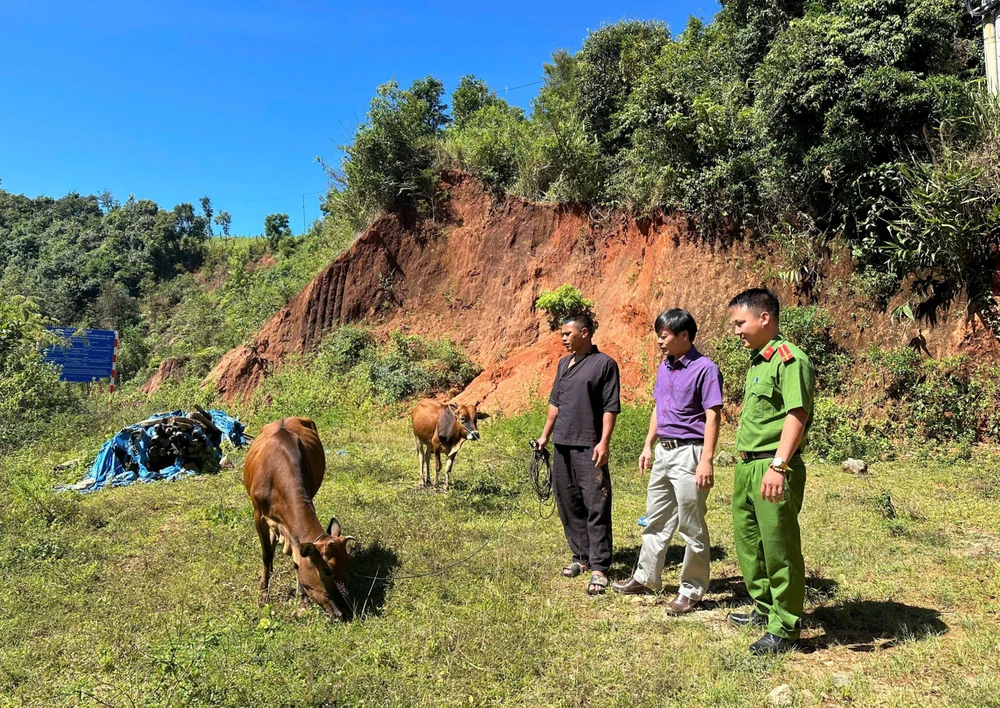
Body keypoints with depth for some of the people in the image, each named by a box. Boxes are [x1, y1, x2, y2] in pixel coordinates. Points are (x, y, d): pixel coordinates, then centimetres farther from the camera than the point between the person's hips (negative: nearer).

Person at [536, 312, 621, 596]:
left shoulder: (604, 364, -6)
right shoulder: (564, 363, 16)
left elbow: (611, 408, -10)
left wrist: (604, 442, -16)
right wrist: (545, 435, 18)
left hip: (589, 448, -7)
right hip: (562, 446, 8)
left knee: (596, 508, -6)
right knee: (569, 505, 12)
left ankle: (599, 567, -1)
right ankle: (581, 556, 24)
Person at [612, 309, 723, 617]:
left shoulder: (705, 368, -12)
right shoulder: (664, 367, 12)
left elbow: (712, 417, -16)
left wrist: (706, 461, -21)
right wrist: (648, 446, 17)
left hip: (689, 453, -8)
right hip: (663, 452, 9)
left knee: (691, 527, 2)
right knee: (656, 520, 18)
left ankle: (692, 590, 15)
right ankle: (646, 578, 30)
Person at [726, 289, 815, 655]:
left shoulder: (789, 358, -14)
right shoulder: (757, 361, 15)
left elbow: (797, 415, -24)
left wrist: (778, 466, -31)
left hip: (773, 467, -10)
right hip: (747, 465, 10)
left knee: (779, 548, 1)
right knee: (748, 541, 20)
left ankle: (785, 630, 15)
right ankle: (764, 609, 38)